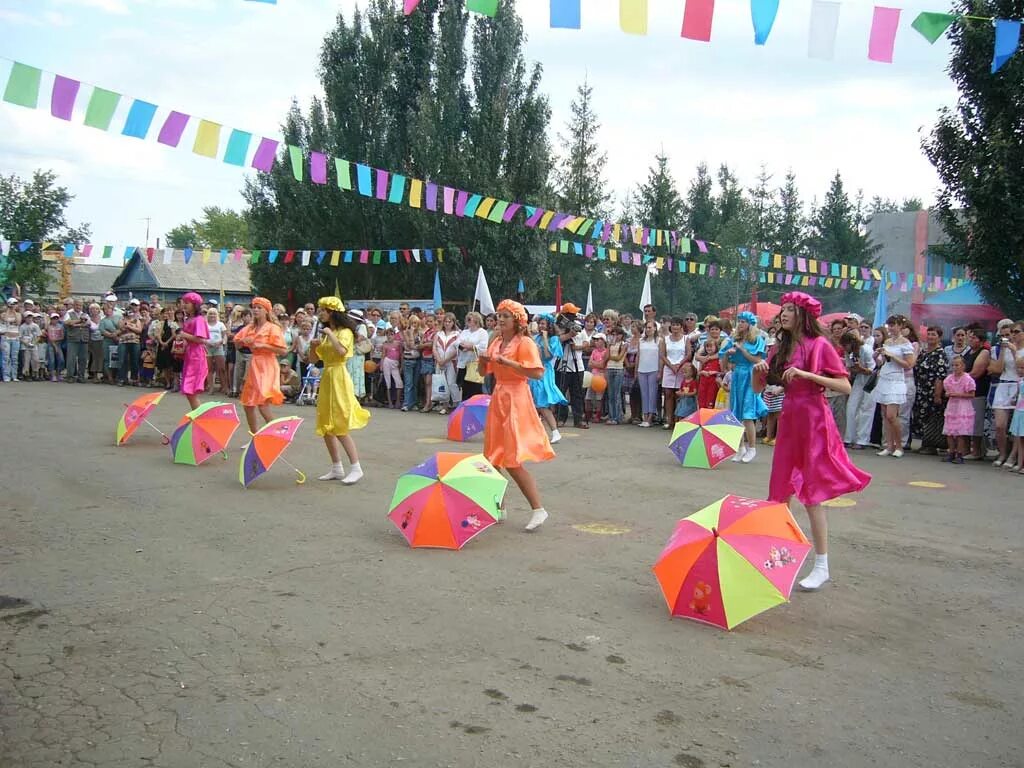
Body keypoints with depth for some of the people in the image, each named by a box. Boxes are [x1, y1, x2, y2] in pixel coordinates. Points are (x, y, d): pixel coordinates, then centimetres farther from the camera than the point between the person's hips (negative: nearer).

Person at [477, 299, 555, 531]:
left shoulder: (525, 343, -10)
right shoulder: (496, 342, 12)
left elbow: (537, 373, -22)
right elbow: (484, 371, 17)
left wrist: (509, 363, -23)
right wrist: (483, 360, -4)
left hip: (515, 399, -8)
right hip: (498, 398, 8)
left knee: (513, 461, -12)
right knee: (495, 457, 11)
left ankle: (538, 509, -6)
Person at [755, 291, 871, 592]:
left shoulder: (819, 345, -8)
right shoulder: (781, 348, 11)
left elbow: (845, 386, -15)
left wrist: (805, 374, -23)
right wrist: (759, 369, -9)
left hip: (813, 420, -7)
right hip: (789, 420, 7)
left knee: (811, 494, -5)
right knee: (781, 491, 10)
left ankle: (822, 566, 3)